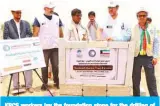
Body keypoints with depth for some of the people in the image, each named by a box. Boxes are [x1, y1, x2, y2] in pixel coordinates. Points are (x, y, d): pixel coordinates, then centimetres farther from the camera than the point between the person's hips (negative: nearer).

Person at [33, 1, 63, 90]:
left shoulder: (57, 18, 10)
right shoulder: (38, 19, -2)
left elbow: (60, 33, 14)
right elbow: (35, 33, -2)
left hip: (55, 46, 3)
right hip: (44, 47, -3)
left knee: (55, 66, 8)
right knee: (44, 66, 6)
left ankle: (56, 82, 21)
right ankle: (44, 83, 17)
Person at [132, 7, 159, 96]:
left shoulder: (152, 29, 6)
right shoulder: (133, 29, 0)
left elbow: (156, 42, 5)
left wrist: (155, 56, -1)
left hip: (148, 57, 1)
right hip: (136, 57, -1)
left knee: (151, 80, 6)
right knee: (136, 80, 9)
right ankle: (136, 97, 23)